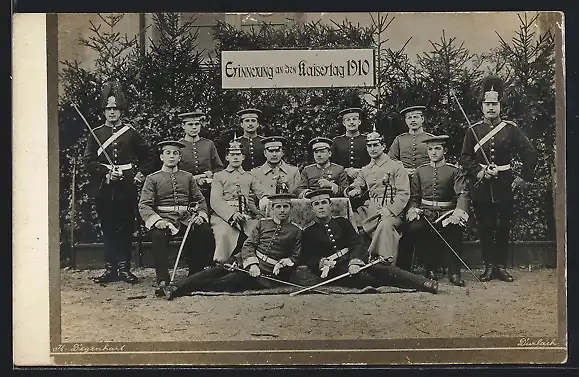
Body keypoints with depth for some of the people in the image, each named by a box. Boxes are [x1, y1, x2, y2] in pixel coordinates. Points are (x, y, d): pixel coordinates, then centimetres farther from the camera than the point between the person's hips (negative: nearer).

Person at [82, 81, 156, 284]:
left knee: (126, 229, 2)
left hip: (127, 189, 0)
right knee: (108, 229, 4)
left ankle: (124, 268, 8)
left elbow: (149, 155, 15)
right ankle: (110, 269, 10)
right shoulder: (95, 134, 9)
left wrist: (142, 173, 1)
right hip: (103, 190, 1)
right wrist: (106, 172, -12)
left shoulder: (132, 133, 8)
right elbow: (88, 160, 1)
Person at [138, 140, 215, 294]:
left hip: (186, 219, 3)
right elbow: (144, 205, -1)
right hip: (163, 219, -3)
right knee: (158, 235, -36)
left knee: (205, 232, -25)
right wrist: (157, 220, -20)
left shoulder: (188, 177, 19)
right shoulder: (152, 179, 9)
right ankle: (163, 280, -31)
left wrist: (201, 215, -7)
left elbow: (200, 200, 17)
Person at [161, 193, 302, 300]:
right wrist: (252, 264, -11)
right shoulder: (263, 223, 13)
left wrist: (281, 264, -12)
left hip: (266, 272, -4)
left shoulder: (296, 231, 6)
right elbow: (248, 245, 5)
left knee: (227, 281, -24)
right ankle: (176, 287, -26)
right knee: (216, 271, -19)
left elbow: (294, 257, 7)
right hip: (249, 261, 4)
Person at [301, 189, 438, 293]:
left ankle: (422, 283, -29)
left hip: (354, 259, 1)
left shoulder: (342, 222, 15)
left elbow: (358, 243, 3)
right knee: (358, 277, -33)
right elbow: (308, 259, 3)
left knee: (382, 268, -21)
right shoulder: (308, 233, 9)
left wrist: (355, 261, -17)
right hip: (334, 268, -1)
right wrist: (321, 263, -20)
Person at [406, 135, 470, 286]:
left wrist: (459, 211, -29)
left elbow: (462, 194, -9)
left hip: (447, 213, -2)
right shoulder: (420, 171, 14)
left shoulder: (455, 171, 5)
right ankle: (430, 268, -8)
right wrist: (412, 210, -10)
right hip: (425, 212, 2)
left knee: (455, 228, -35)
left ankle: (454, 272, -20)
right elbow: (414, 196, 13)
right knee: (415, 228, -30)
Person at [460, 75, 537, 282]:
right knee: (485, 228, 4)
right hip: (481, 186, 0)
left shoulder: (511, 129, 3)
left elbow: (530, 153, 3)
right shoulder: (473, 130, 3)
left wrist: (524, 178, -2)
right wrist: (479, 172, -15)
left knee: (503, 227, 5)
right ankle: (489, 266, 12)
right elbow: (465, 158, 0)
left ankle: (501, 266, 15)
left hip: (504, 185, 0)